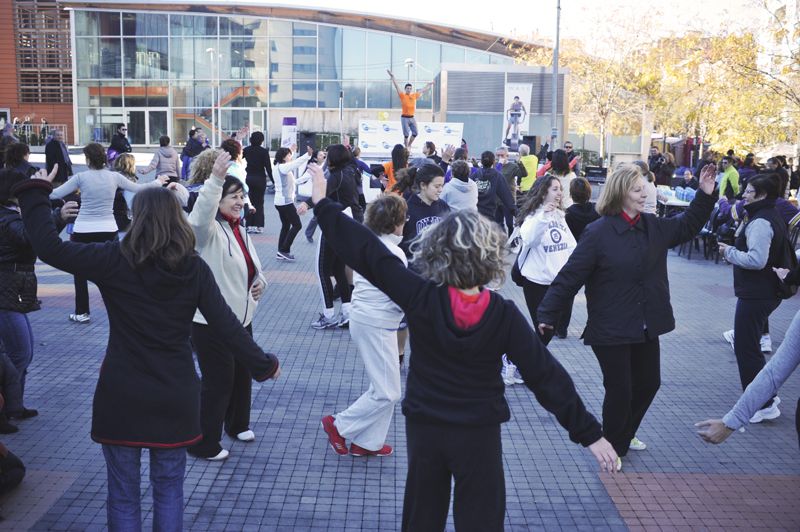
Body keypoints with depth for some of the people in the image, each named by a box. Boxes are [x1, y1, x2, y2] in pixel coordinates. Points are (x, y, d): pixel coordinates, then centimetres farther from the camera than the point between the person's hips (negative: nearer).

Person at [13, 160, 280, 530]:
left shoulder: (115, 261, -11)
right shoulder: (194, 268, -5)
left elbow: (50, 248, -13)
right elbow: (225, 324, -5)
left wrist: (35, 193, 0)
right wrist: (262, 364, 6)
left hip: (121, 397, -2)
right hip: (175, 397, 2)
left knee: (124, 494, 12)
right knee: (169, 490, 17)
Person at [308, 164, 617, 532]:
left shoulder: (421, 297, -17)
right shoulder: (504, 315, -16)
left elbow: (367, 253, -15)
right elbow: (546, 375, -15)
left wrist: (323, 204, -7)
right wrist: (589, 433, -9)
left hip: (423, 427, 1)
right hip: (479, 434, -1)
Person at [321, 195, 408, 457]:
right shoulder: (394, 254, -20)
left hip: (361, 317, 9)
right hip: (378, 325, -9)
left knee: (382, 385, 19)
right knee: (387, 393, 3)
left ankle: (369, 442, 24)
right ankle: (340, 425, 9)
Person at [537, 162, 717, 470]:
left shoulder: (654, 227, 4)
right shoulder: (598, 233, -17)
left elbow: (687, 226, 22)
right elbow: (570, 276, -16)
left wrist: (705, 195, 10)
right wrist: (547, 314, -15)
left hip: (647, 327, 7)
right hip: (611, 330, -7)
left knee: (648, 383, 17)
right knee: (619, 390, 1)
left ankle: (623, 435, 42)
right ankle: (613, 447, 26)